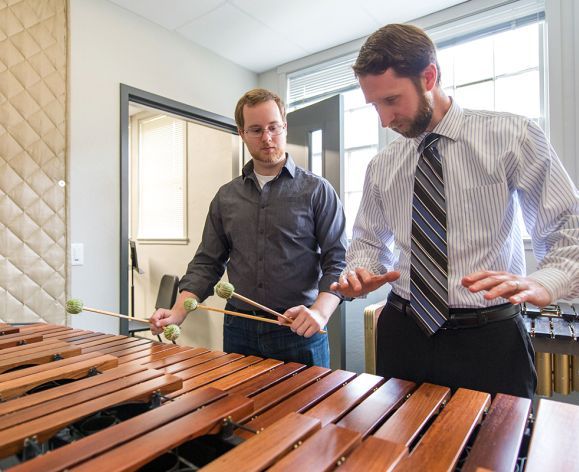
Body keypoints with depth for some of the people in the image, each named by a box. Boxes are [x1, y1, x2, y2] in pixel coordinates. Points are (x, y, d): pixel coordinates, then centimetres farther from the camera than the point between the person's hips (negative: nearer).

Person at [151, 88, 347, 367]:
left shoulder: (317, 190, -2)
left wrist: (319, 312, -23)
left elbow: (338, 260, -6)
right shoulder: (226, 197, 8)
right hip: (239, 333, 3)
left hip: (299, 334, -2)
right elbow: (207, 263, 9)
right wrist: (177, 313, -5)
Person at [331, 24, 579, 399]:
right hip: (402, 335, 4)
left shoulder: (511, 137, -6)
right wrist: (361, 273, -8)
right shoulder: (381, 167, 4)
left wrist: (543, 283, -24)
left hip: (488, 339, -3)